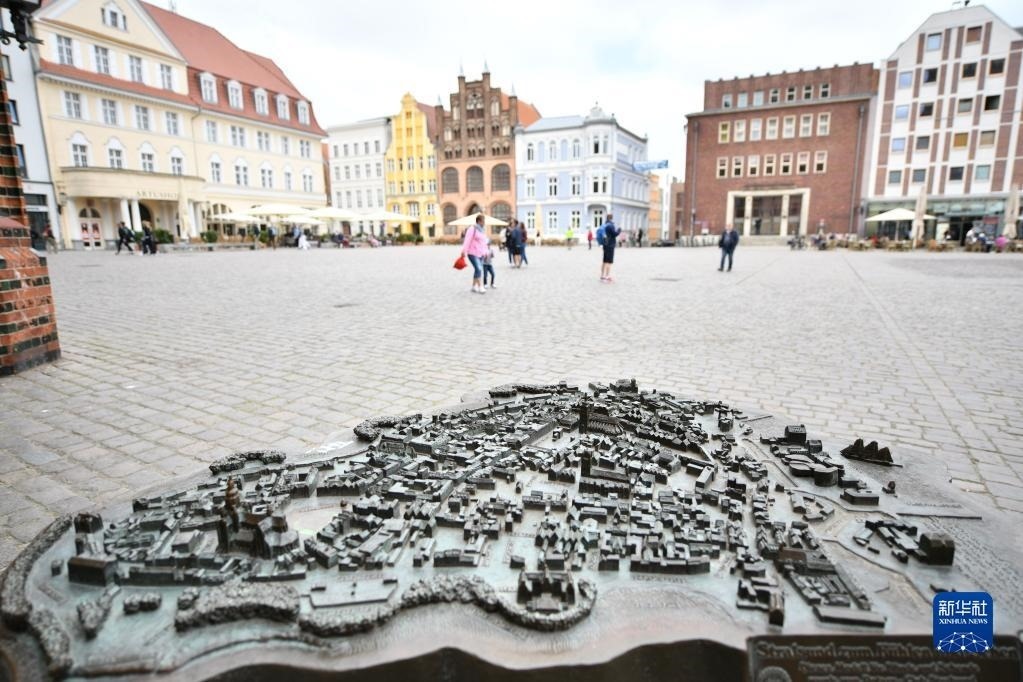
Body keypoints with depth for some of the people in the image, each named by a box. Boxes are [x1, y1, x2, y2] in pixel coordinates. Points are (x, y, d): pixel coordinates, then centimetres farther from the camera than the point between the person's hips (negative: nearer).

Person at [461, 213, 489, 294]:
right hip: (472, 253, -8)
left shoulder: (483, 230, 14)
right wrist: (464, 251, -23)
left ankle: (474, 287, 17)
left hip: (480, 253, 8)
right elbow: (467, 240, -18)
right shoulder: (472, 229, -12)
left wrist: (485, 252, 16)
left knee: (477, 270, 8)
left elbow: (484, 242, 20)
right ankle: (480, 287, -16)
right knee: (478, 269, -17)